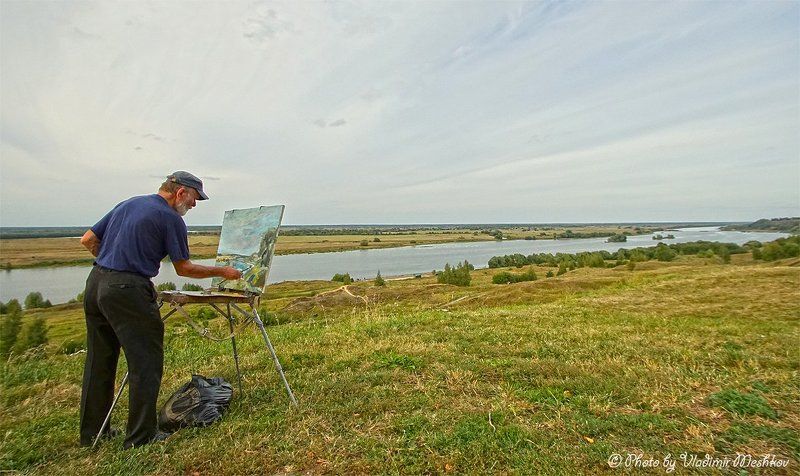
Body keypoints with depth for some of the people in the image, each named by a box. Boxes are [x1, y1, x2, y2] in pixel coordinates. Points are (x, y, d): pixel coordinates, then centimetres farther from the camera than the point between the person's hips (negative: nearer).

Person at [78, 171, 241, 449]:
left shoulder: (127, 204, 16)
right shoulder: (170, 218, -7)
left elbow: (88, 240, 16)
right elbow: (184, 269, -3)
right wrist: (222, 272, 6)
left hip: (96, 282, 9)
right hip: (128, 291, -9)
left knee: (98, 362, 18)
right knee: (146, 362, 2)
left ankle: (92, 431, 31)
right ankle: (140, 436, 10)